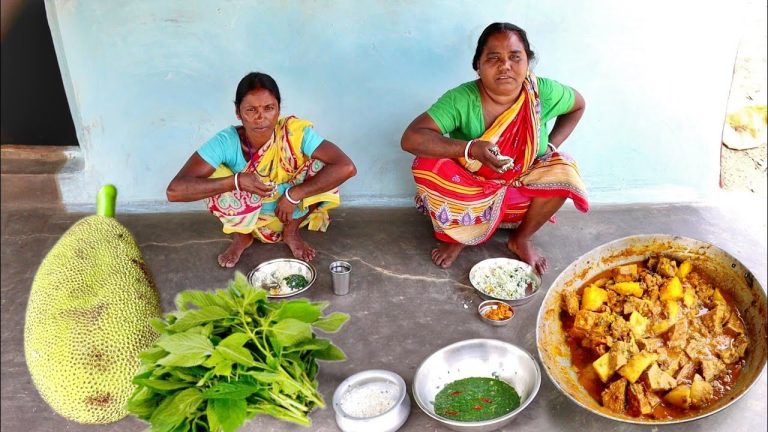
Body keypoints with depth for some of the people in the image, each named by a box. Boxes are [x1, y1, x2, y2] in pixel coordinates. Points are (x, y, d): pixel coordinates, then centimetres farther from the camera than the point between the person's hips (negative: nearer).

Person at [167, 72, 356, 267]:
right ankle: (241, 236, 2)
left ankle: (291, 231, 0)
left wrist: (294, 194, -36)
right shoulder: (226, 142, -27)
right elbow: (174, 190, -33)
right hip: (247, 218, 0)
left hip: (292, 212, 1)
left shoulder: (296, 132, -27)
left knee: (321, 164, -23)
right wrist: (236, 181, -42)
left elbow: (346, 167, -36)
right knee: (217, 181, -29)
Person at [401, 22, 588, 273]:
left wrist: (551, 146, -9)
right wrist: (471, 149, -45)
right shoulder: (461, 99, -26)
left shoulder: (543, 93, -18)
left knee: (563, 172, -24)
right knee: (427, 166, -28)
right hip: (470, 192, -2)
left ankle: (521, 239, 1)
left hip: (521, 192, 2)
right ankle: (456, 236, -1)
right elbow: (411, 138, -36)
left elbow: (578, 105, 4)